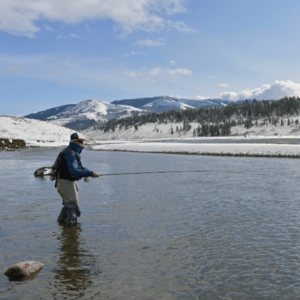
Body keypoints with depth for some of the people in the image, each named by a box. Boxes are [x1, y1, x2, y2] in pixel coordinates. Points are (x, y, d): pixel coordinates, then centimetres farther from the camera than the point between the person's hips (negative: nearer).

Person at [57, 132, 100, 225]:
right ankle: (72, 223, 4)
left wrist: (85, 169, -2)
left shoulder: (74, 152, 10)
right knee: (73, 204, -5)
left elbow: (78, 165, 20)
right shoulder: (70, 154, -24)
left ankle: (62, 219, 40)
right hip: (66, 183, -11)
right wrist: (90, 174, -37)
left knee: (68, 203, 24)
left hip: (70, 182, 11)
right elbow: (73, 171, -34)